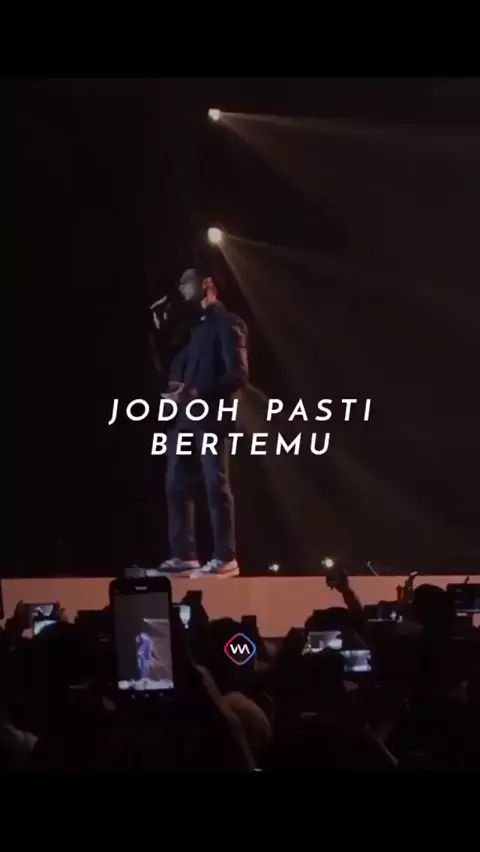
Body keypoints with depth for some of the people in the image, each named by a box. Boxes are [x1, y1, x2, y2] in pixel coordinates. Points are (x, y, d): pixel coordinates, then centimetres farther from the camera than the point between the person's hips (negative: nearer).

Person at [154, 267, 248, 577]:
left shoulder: (227, 323, -3)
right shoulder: (194, 325, 21)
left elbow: (239, 374, -12)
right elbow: (179, 365, 23)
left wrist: (197, 393, -20)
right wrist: (175, 384, -1)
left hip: (212, 415, -8)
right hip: (186, 415, 8)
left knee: (215, 485, -8)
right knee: (177, 485, 5)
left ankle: (225, 558, -6)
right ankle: (184, 556, 9)